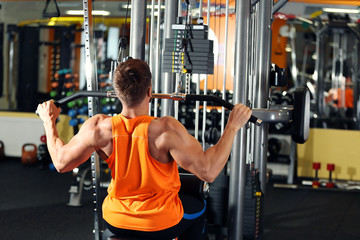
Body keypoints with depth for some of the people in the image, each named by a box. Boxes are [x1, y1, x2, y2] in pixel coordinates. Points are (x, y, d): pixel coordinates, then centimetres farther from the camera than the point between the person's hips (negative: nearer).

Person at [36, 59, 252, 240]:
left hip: (116, 222, 3)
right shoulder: (165, 130, -31)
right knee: (198, 207, 30)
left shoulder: (99, 127, -20)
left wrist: (49, 121, 7)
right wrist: (233, 126, -22)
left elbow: (61, 162, -6)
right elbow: (208, 171, -29)